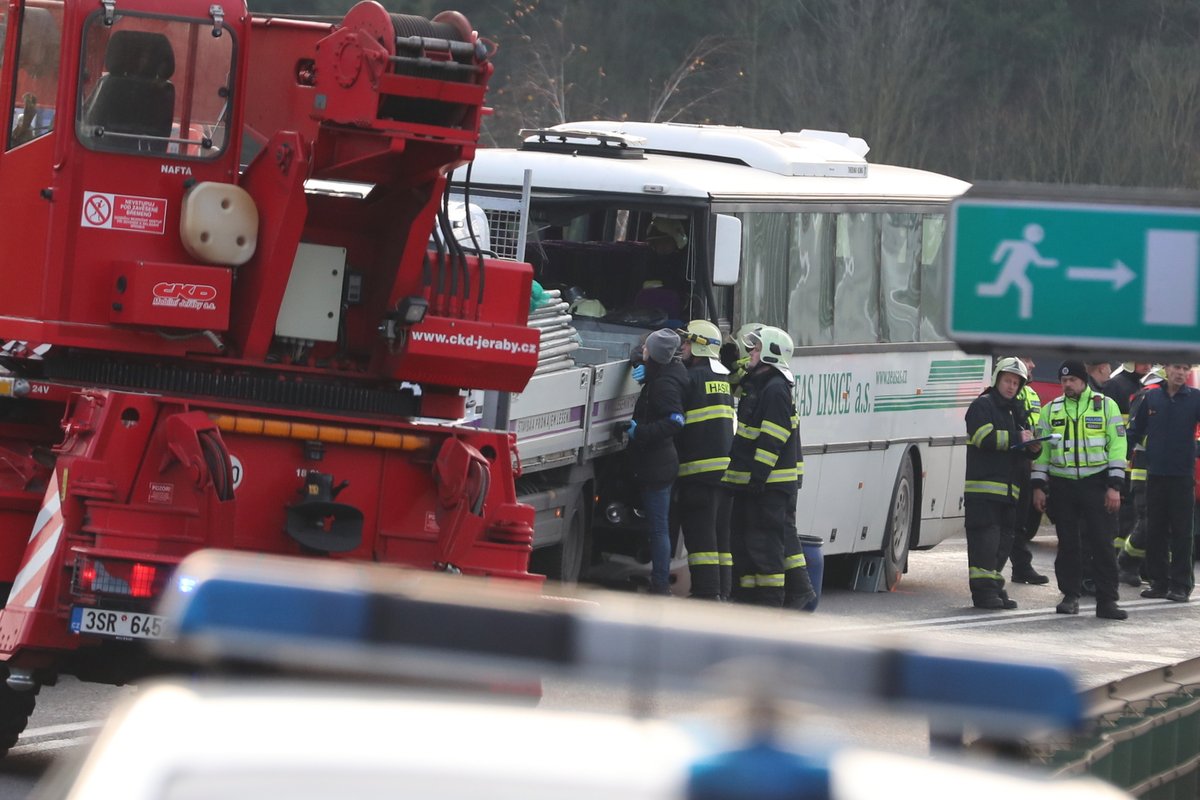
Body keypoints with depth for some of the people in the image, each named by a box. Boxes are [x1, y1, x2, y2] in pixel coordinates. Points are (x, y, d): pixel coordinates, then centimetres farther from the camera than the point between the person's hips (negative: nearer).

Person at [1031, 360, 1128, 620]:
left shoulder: (1106, 406, 2)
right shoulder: (1051, 410, 11)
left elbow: (1117, 445, -1)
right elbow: (1042, 450, 13)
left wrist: (1114, 486, -8)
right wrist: (1039, 486, 5)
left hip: (1096, 484, -3)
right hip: (1062, 485, 3)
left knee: (1102, 544, -5)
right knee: (1068, 544, 5)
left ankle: (1107, 601, -4)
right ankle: (1070, 596, 15)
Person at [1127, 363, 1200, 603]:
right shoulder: (1151, 398, 6)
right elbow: (1135, 431, 11)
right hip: (1155, 473, 3)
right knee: (1155, 531, 7)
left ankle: (1180, 585, 4)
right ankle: (1159, 581, 14)